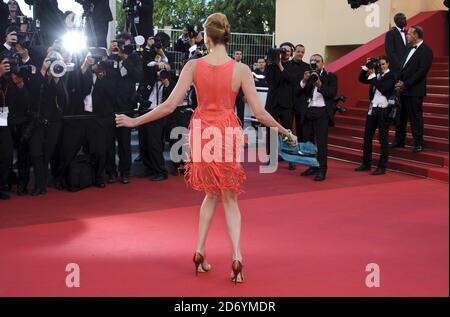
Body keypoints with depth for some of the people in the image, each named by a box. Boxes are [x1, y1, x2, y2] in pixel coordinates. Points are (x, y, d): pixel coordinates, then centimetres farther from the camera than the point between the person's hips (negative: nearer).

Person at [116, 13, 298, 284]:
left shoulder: (193, 66, -8)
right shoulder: (241, 70, -10)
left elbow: (170, 105, -9)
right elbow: (259, 112, -9)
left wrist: (134, 121, 2)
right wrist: (286, 132, 7)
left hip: (201, 134, 1)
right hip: (228, 134, -1)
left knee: (212, 193, 21)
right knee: (230, 198, 12)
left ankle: (200, 252, 18)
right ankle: (237, 257, -2)